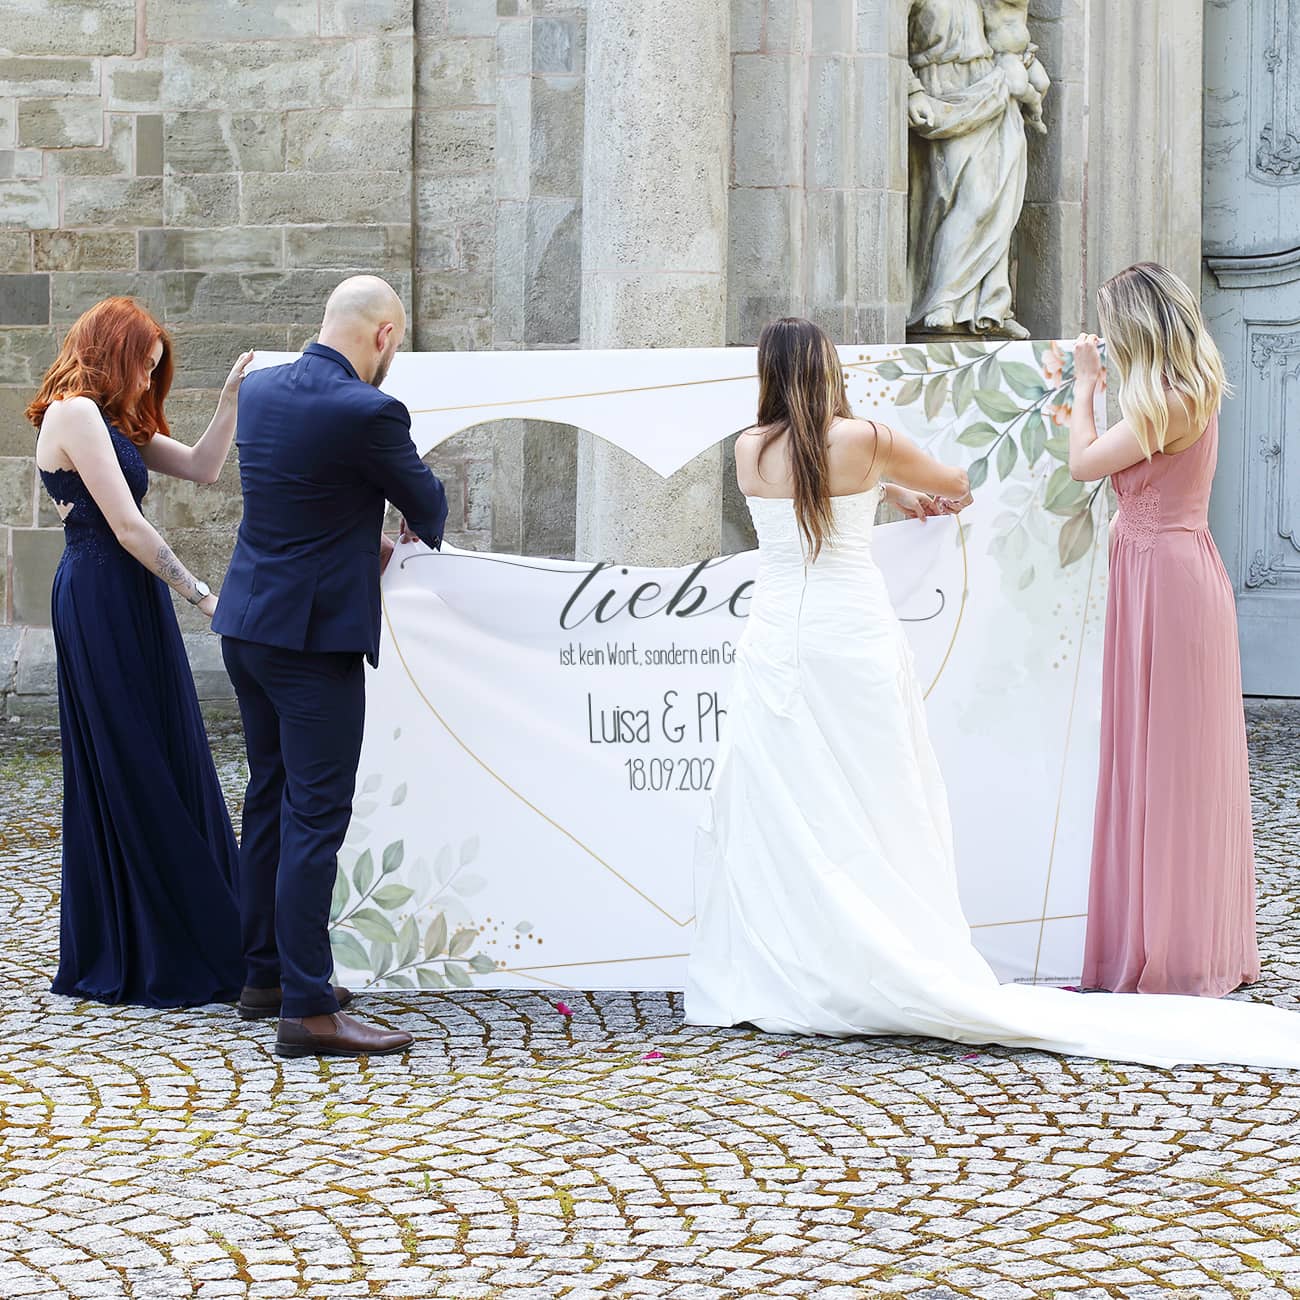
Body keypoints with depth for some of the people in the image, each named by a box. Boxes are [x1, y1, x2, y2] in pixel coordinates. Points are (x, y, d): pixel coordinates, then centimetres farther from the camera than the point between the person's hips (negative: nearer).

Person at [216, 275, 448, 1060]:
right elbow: (426, 502, -2)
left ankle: (267, 975, 27)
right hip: (316, 634, -9)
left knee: (270, 801, 18)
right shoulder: (367, 412, -18)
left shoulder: (260, 390, 6)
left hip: (248, 622, 9)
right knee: (316, 816, -6)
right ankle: (308, 1009, -7)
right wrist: (424, 535, 20)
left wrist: (368, 536, 24)